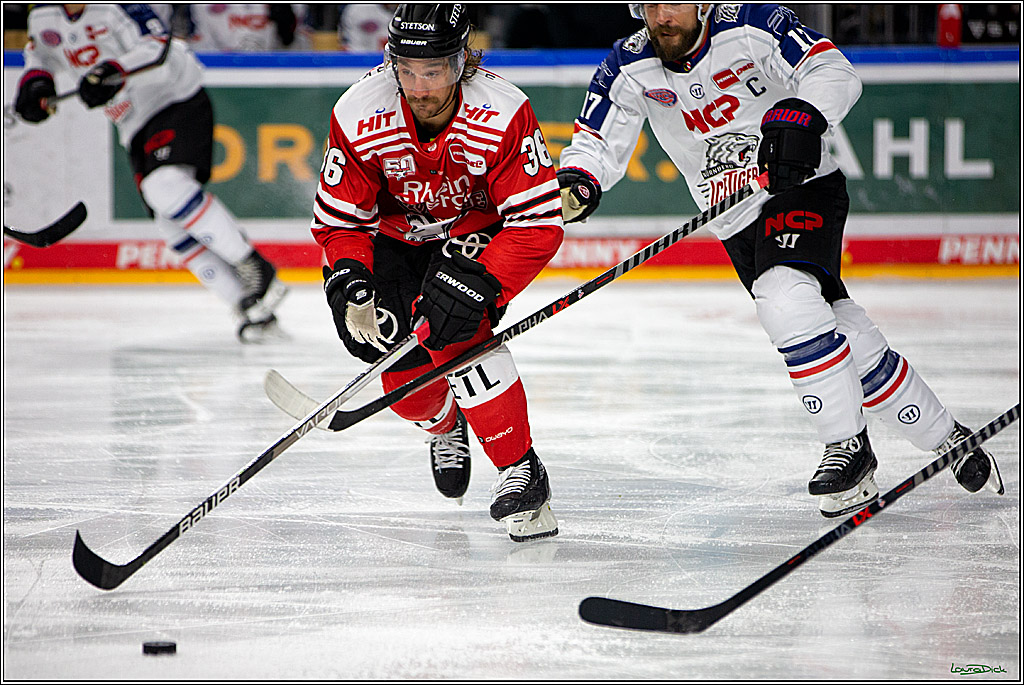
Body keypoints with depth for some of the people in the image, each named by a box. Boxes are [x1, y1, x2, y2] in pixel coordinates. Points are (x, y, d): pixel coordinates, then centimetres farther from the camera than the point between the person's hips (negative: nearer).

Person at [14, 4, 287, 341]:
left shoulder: (116, 6, -19)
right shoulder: (43, 17, 3)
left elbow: (158, 51, -29)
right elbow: (41, 52, 25)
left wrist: (113, 72, -44)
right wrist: (34, 81, 4)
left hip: (178, 101, -7)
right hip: (136, 126, 7)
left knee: (165, 184, -31)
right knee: (173, 226, -4)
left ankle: (257, 270, -24)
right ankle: (252, 311, -3)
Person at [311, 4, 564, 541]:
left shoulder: (503, 115, -32)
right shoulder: (359, 117, -25)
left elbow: (538, 224, -31)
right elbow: (339, 219, -13)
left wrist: (479, 283, -42)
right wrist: (351, 288, -30)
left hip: (483, 226, -3)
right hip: (399, 234, 3)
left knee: (457, 329, -30)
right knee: (406, 379, -7)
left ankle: (521, 472, -20)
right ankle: (445, 425, 32)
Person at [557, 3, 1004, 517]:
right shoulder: (629, 69, -3)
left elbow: (834, 72, -19)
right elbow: (596, 142, -2)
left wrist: (801, 115, -39)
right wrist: (576, 181, -24)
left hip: (804, 186, -4)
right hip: (738, 225, 4)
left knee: (784, 298, -30)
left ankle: (849, 448, -22)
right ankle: (945, 437, 16)